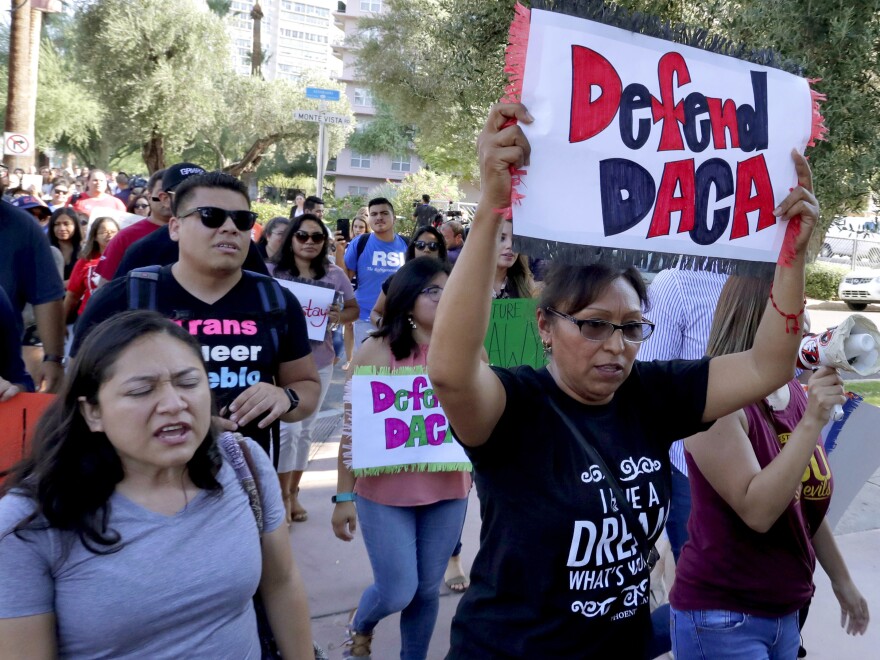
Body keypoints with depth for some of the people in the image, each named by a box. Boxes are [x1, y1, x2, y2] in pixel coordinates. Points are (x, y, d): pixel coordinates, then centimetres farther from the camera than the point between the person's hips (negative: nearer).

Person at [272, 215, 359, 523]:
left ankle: (293, 493, 27)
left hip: (320, 361, 3)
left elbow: (354, 309, 9)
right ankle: (282, 495, 10)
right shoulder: (275, 274, -6)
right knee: (288, 428, -6)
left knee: (305, 429, 13)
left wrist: (338, 317, -12)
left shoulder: (335, 275, 1)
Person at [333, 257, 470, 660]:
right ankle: (361, 624, 39)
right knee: (397, 593, 3)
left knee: (427, 589, 14)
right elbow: (352, 431, -8)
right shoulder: (376, 352, -10)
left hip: (448, 491, 3)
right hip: (385, 492, -3)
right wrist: (344, 496, -7)